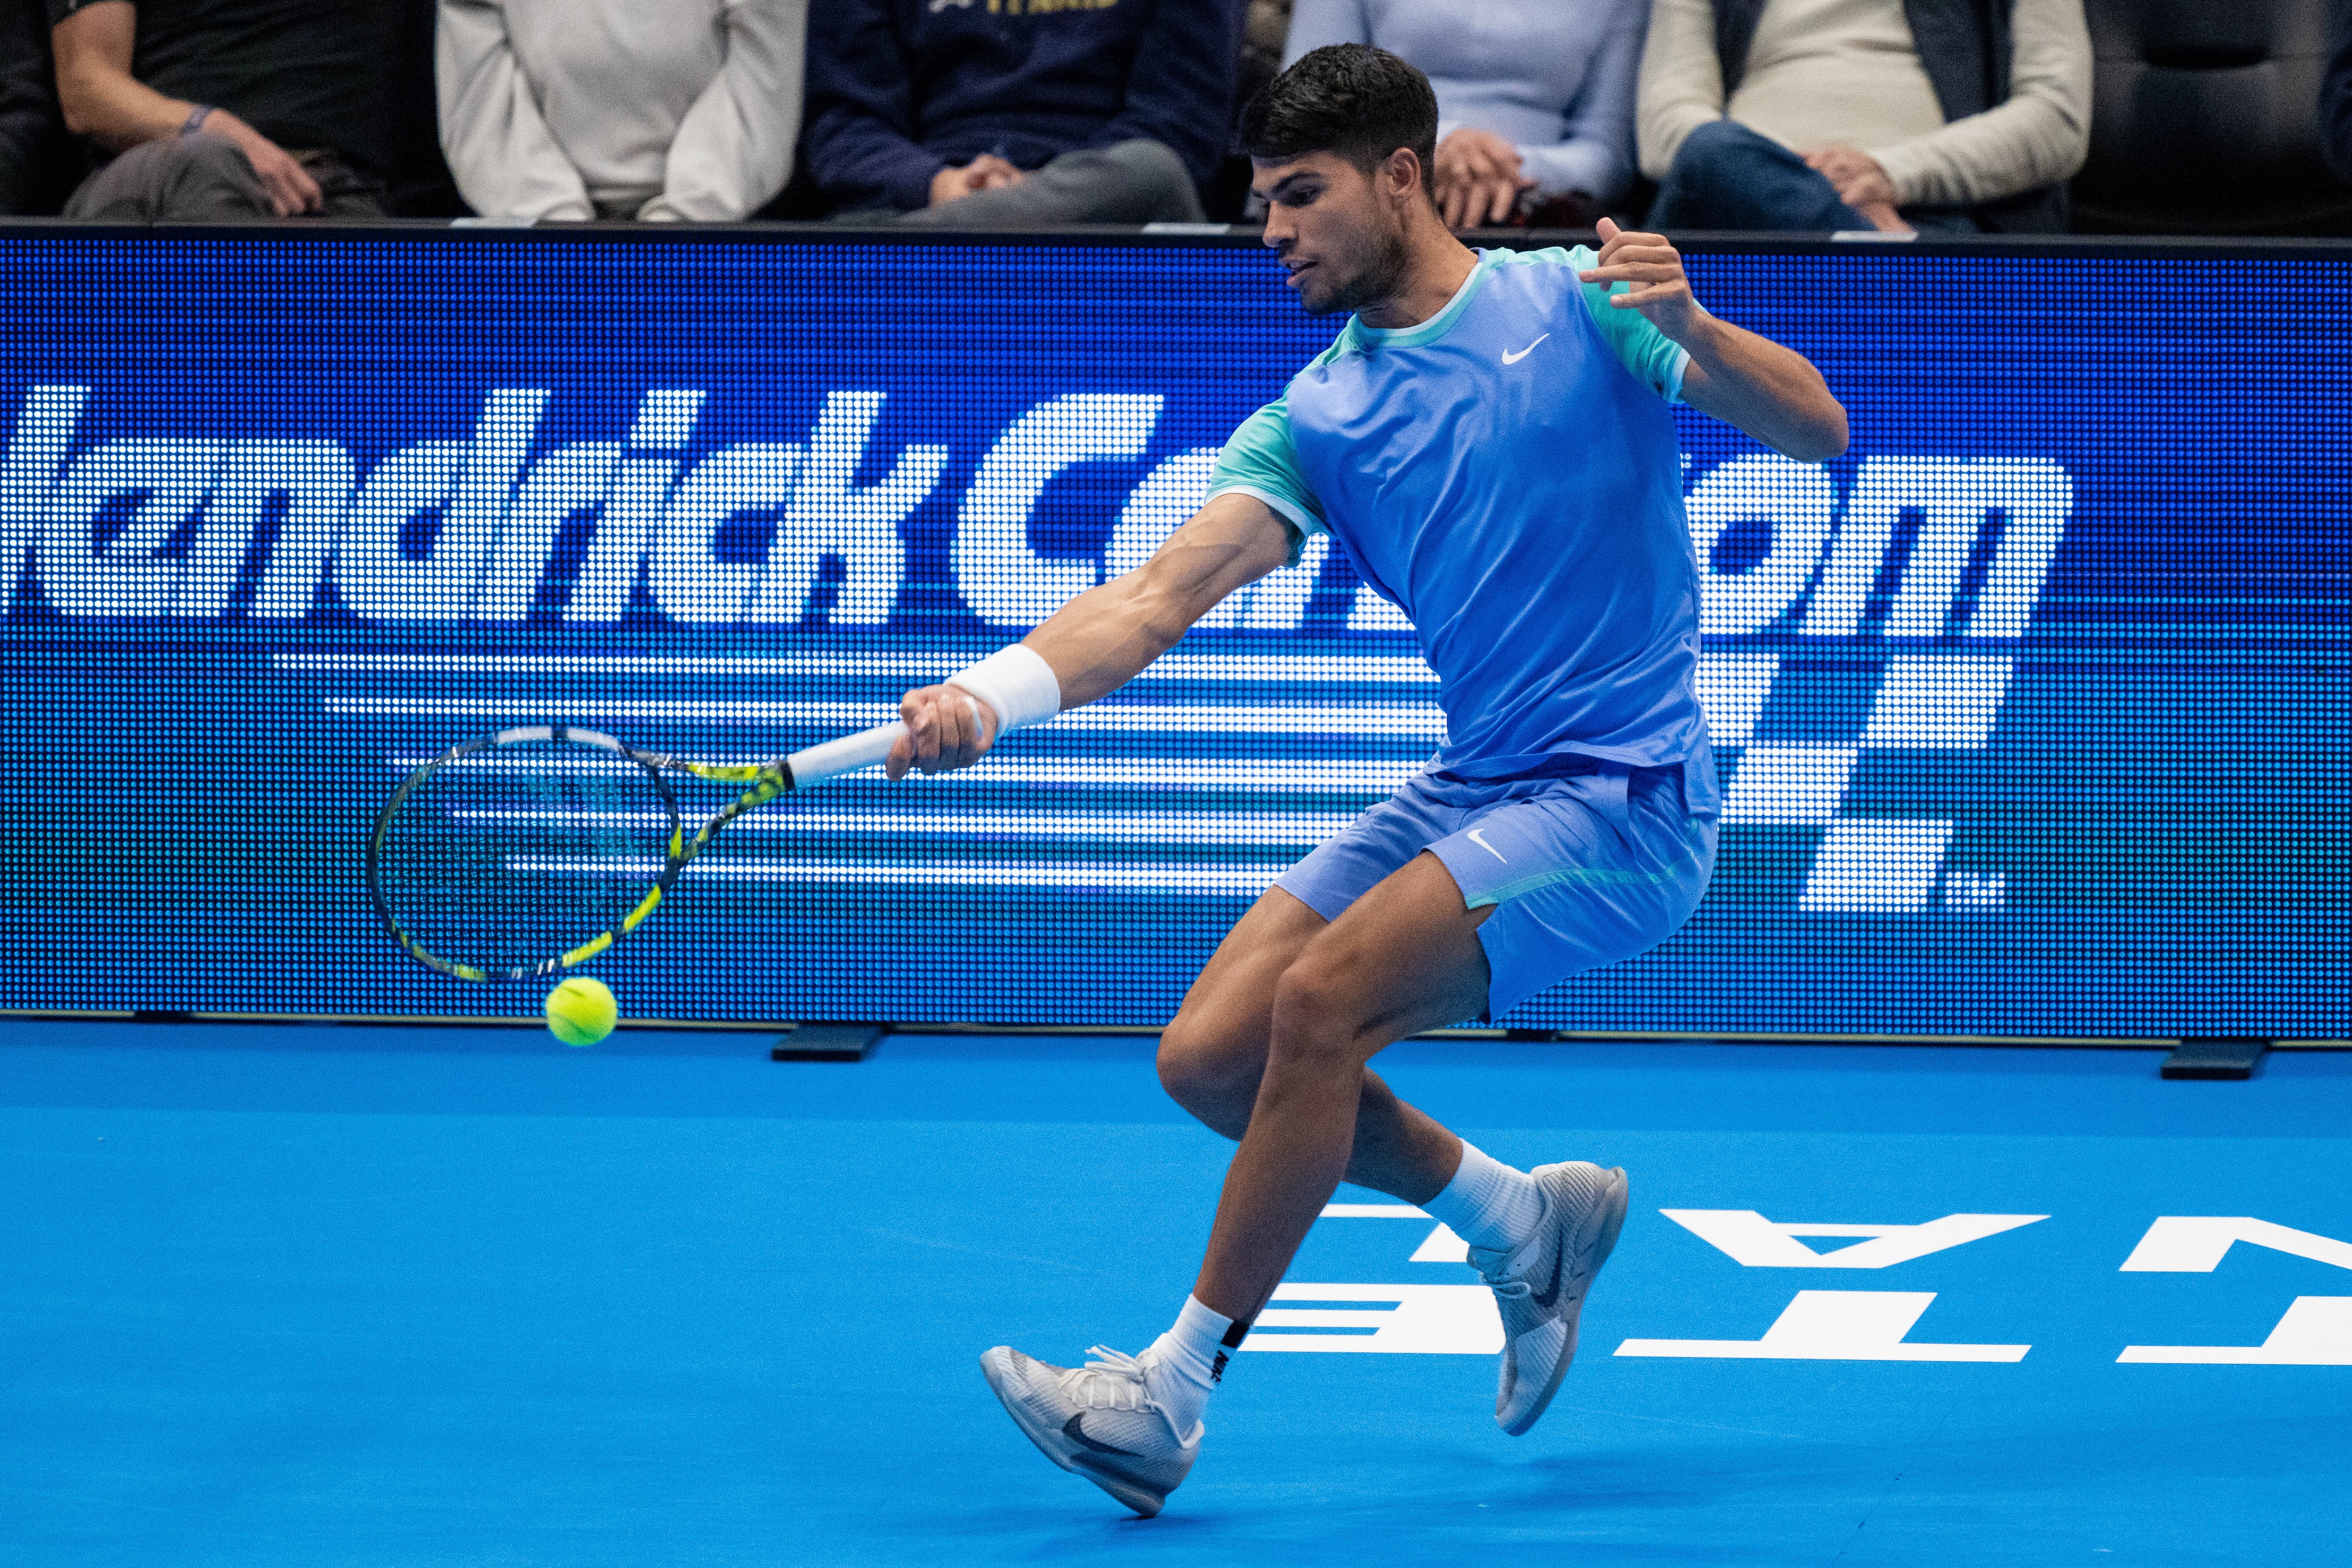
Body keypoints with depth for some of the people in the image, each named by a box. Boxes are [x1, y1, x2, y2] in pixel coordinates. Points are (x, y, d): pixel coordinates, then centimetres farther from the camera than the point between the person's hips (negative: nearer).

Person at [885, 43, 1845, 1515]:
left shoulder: (1575, 301, -2)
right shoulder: (1313, 420, 9)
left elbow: (1817, 429, -8)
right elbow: (1161, 597, -4)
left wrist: (1688, 325, -28)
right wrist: (989, 696, -22)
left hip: (1622, 798, -7)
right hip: (1468, 789, 7)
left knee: (1318, 1002, -22)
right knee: (1212, 1056, -2)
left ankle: (1174, 1392, -13)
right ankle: (1527, 1219, 18)